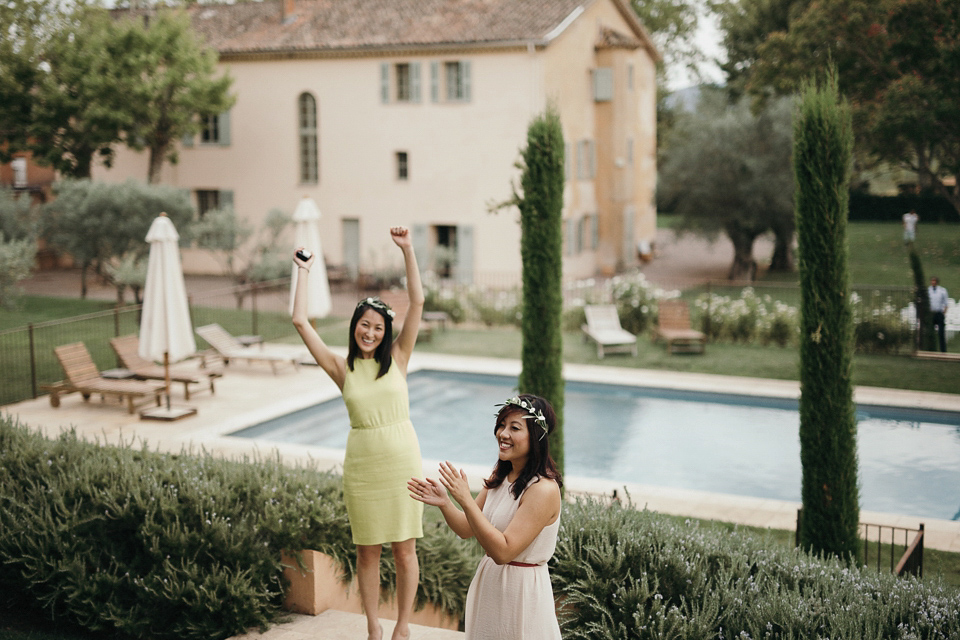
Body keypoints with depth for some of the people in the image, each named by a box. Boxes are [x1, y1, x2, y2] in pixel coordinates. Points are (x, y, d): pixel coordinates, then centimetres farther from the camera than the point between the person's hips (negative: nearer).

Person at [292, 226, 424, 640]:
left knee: (404, 547, 5)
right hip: (361, 463, 1)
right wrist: (304, 272, 7)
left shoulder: (397, 358, 3)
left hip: (402, 459, -1)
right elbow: (300, 321, -1)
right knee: (367, 551, 8)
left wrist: (407, 251, -6)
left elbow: (417, 302, -3)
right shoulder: (342, 369, 3)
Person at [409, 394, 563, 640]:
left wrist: (466, 500, -30)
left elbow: (503, 551, -27)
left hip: (522, 590, -8)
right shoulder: (501, 476, 3)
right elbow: (467, 529, 6)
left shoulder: (544, 489, -24)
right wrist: (444, 502, -13)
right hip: (487, 583, 8)